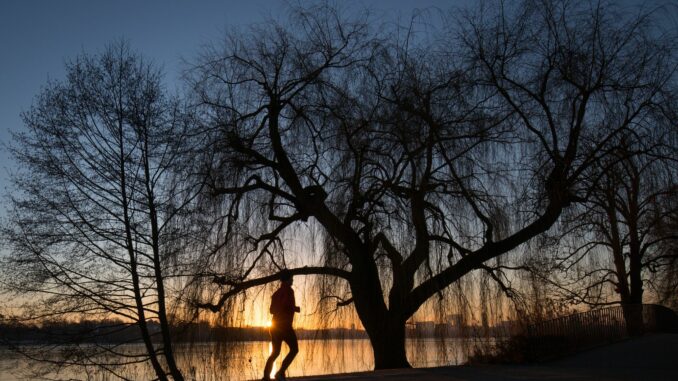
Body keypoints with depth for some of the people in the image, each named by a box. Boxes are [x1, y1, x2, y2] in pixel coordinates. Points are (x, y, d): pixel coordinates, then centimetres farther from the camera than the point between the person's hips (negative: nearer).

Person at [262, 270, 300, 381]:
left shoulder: (276, 293, 16)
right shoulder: (289, 290, -8)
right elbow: (286, 304, -24)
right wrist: (296, 308, -6)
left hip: (275, 326, 8)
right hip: (284, 325, -8)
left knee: (275, 352, 12)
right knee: (294, 349, 2)